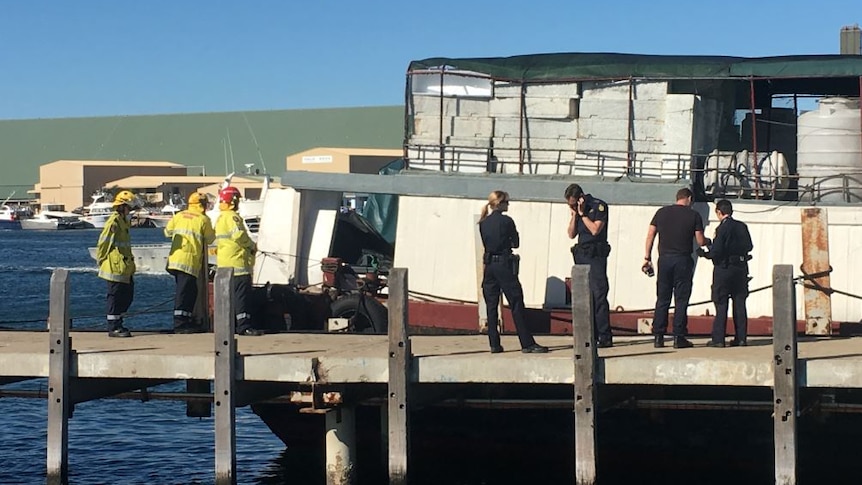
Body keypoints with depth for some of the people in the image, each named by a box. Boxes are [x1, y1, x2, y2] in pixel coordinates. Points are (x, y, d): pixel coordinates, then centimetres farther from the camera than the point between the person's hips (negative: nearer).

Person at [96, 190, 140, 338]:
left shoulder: (123, 222, 16)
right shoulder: (114, 222, -15)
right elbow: (103, 243, -16)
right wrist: (102, 261, -12)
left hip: (124, 269, 10)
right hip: (115, 268, -10)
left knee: (127, 295, 13)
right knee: (115, 297, -4)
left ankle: (117, 323, 22)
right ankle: (113, 328, 2)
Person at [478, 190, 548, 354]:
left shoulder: (483, 223, 8)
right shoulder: (506, 221, -8)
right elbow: (515, 243, 0)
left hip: (489, 265, 6)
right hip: (504, 265, -6)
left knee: (491, 306, 8)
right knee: (516, 305, -4)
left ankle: (494, 344, 6)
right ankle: (527, 344, -6)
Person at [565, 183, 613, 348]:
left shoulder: (599, 206, -6)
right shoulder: (577, 210, 15)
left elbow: (595, 230, -15)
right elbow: (571, 234, 12)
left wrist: (582, 214, -10)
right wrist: (574, 215, 2)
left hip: (596, 255, -8)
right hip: (581, 255, 8)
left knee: (598, 295, -11)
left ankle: (605, 337, -12)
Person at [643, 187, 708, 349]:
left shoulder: (661, 212, 8)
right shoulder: (694, 215, 0)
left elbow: (650, 235, 4)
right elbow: (700, 241, -2)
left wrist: (647, 258, 7)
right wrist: (708, 241, 21)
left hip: (664, 258, 3)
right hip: (683, 260, -3)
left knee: (662, 299, 7)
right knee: (681, 300, 2)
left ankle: (658, 337, 4)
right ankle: (678, 337, -1)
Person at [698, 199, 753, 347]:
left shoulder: (722, 228, -14)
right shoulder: (742, 227, 4)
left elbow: (716, 252, -17)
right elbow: (749, 246, 11)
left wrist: (704, 253, 0)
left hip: (724, 270, -6)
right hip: (741, 268, 6)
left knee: (721, 304, 0)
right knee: (739, 303, 10)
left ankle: (718, 339, -1)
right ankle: (741, 337, 9)